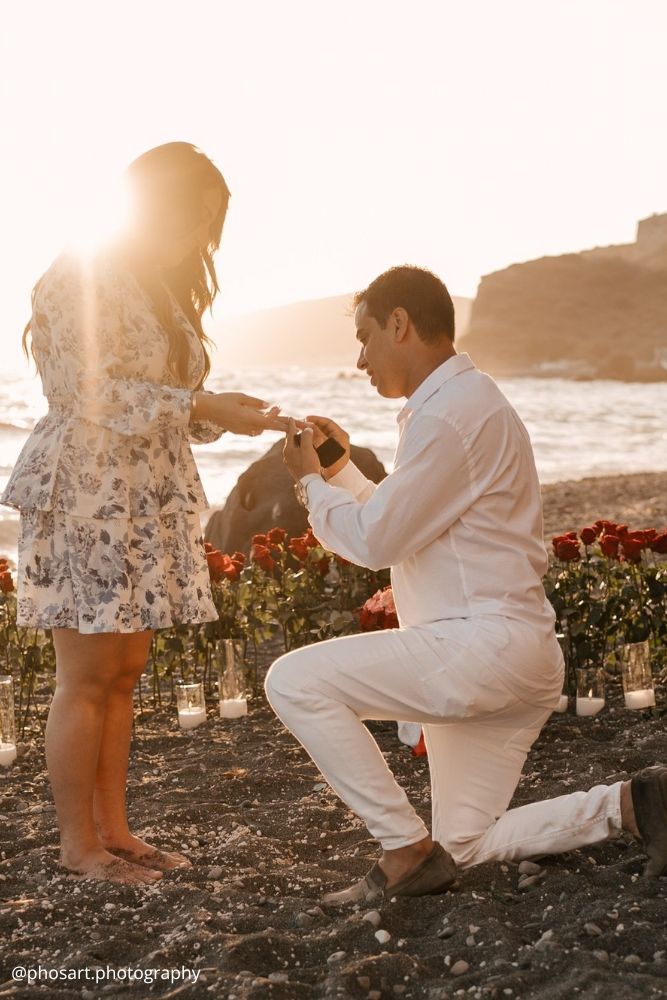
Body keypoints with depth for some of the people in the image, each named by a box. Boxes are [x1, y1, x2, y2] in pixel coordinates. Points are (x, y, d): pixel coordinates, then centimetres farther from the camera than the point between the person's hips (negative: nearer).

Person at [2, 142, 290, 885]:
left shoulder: (161, 289, 17)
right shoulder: (79, 279, -11)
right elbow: (98, 396, -19)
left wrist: (227, 416, 2)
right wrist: (205, 408, -23)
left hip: (145, 507, 9)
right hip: (86, 497, -8)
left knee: (124, 674, 11)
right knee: (87, 678, -2)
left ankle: (113, 829, 19)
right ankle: (78, 843, 8)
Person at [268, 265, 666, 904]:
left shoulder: (453, 412, -14)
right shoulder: (458, 403, 19)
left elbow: (375, 540, -15)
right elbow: (400, 532, 24)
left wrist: (311, 484, 1)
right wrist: (341, 471, 16)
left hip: (485, 642, -11)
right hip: (516, 660, 11)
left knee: (294, 681, -16)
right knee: (464, 847, 13)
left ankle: (408, 851, -11)